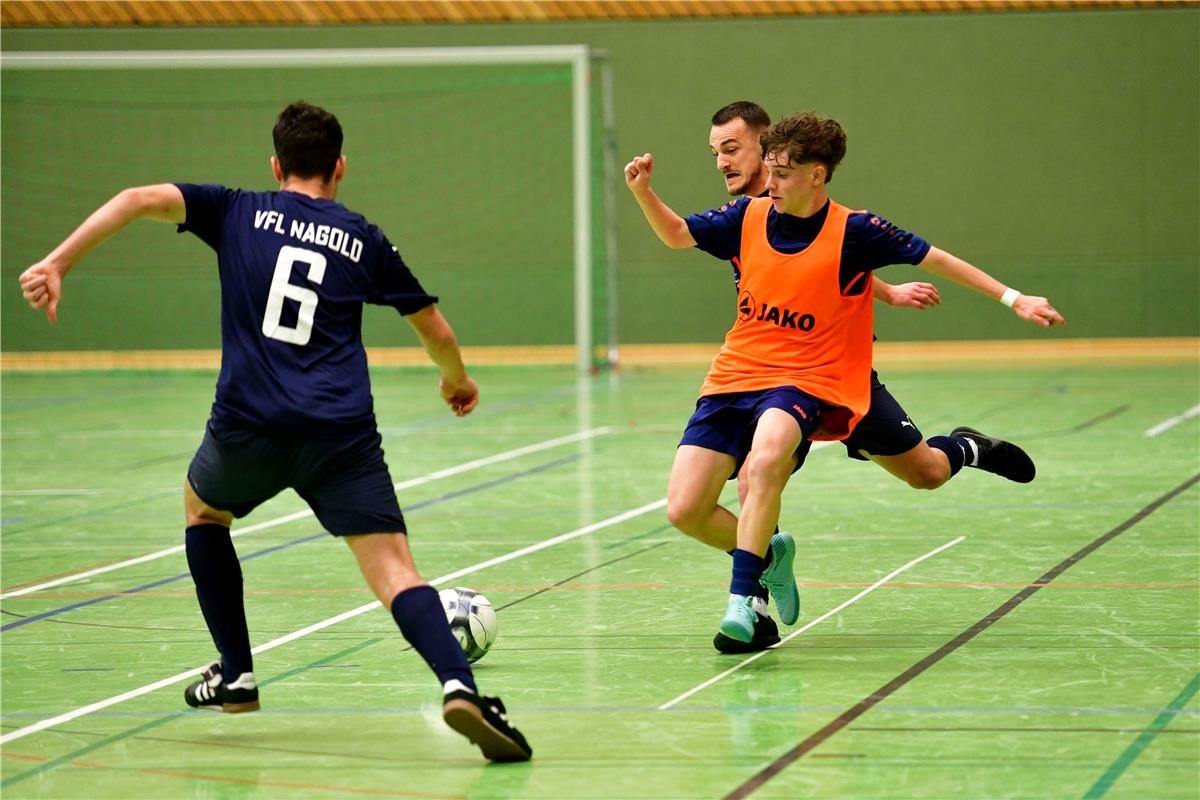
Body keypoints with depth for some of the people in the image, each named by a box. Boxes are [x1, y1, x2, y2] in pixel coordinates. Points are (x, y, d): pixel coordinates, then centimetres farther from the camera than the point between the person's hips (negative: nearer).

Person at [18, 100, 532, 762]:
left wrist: (57, 263, -2)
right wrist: (457, 380, 46)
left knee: (202, 509, 32)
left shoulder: (238, 212, 15)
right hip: (342, 434, 0)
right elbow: (436, 332, 24)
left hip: (249, 425, 0)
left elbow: (142, 199, 0)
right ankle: (460, 687, -33)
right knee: (394, 573, -6)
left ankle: (236, 676, 30)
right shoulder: (364, 241, 17)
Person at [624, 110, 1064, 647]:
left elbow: (933, 258, -1)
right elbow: (677, 235, 15)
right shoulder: (749, 217, 1)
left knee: (765, 459, -38)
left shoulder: (852, 231, -10)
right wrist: (643, 193, -4)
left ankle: (741, 599, -27)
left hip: (806, 380, -5)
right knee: (684, 510, -8)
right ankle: (769, 555, 22)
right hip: (734, 376, 5)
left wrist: (1013, 299, -1)